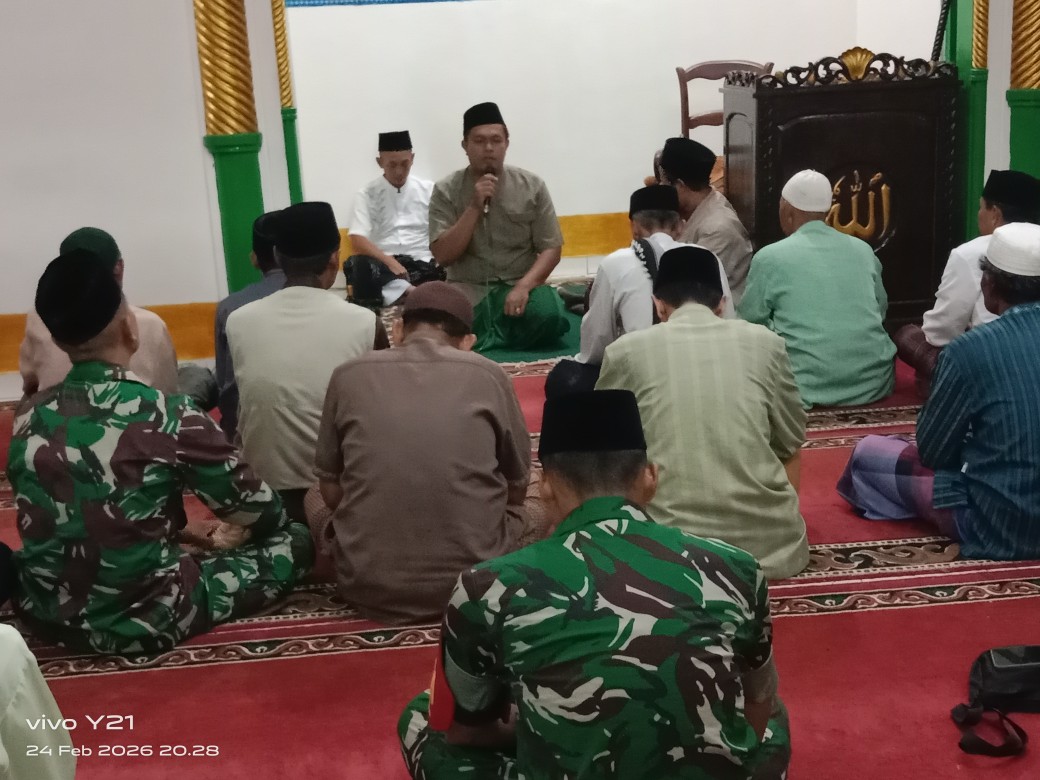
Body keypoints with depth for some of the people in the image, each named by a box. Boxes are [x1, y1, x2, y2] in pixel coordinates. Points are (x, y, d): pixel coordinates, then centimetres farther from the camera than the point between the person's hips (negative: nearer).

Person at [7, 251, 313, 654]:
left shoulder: (28, 417, -4)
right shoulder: (168, 417, -20)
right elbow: (257, 509, -7)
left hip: (44, 615, 5)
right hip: (147, 621, -4)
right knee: (295, 540, 7)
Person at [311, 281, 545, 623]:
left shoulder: (349, 375, 0)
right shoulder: (488, 375, -3)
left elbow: (330, 491, 9)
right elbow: (517, 490, 9)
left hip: (368, 585, 0)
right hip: (470, 580, 1)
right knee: (535, 514, 31)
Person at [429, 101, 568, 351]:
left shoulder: (532, 186, 2)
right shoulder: (445, 191, 0)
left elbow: (551, 249, 0)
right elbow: (443, 256, -8)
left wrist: (523, 286, -18)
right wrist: (474, 207, -18)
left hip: (520, 284, 2)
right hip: (468, 289, -1)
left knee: (549, 318, -32)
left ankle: (481, 334, -8)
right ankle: (504, 327, -6)